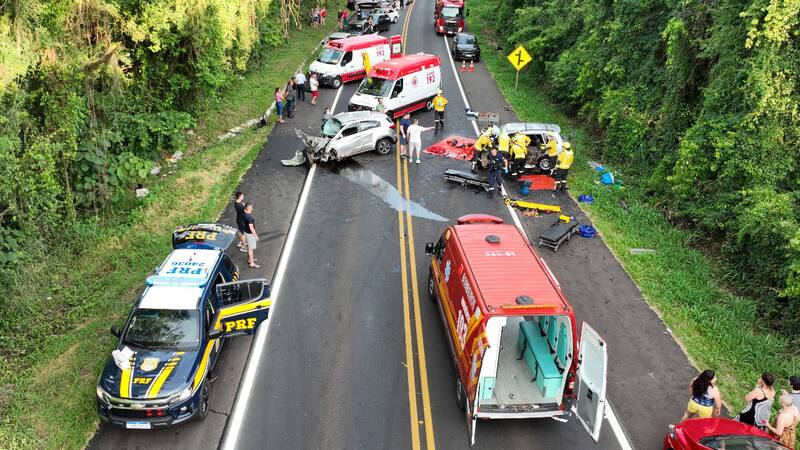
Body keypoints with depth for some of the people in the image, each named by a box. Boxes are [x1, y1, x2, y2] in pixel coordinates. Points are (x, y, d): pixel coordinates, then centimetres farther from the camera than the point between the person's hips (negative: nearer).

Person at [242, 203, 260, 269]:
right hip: (250, 234, -9)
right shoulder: (249, 217, -31)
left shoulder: (244, 215, -1)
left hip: (247, 232, 9)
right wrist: (256, 235, -19)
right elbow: (251, 228, -28)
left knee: (249, 247, 24)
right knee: (251, 248, 3)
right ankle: (252, 263, 13)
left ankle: (250, 259, 39)